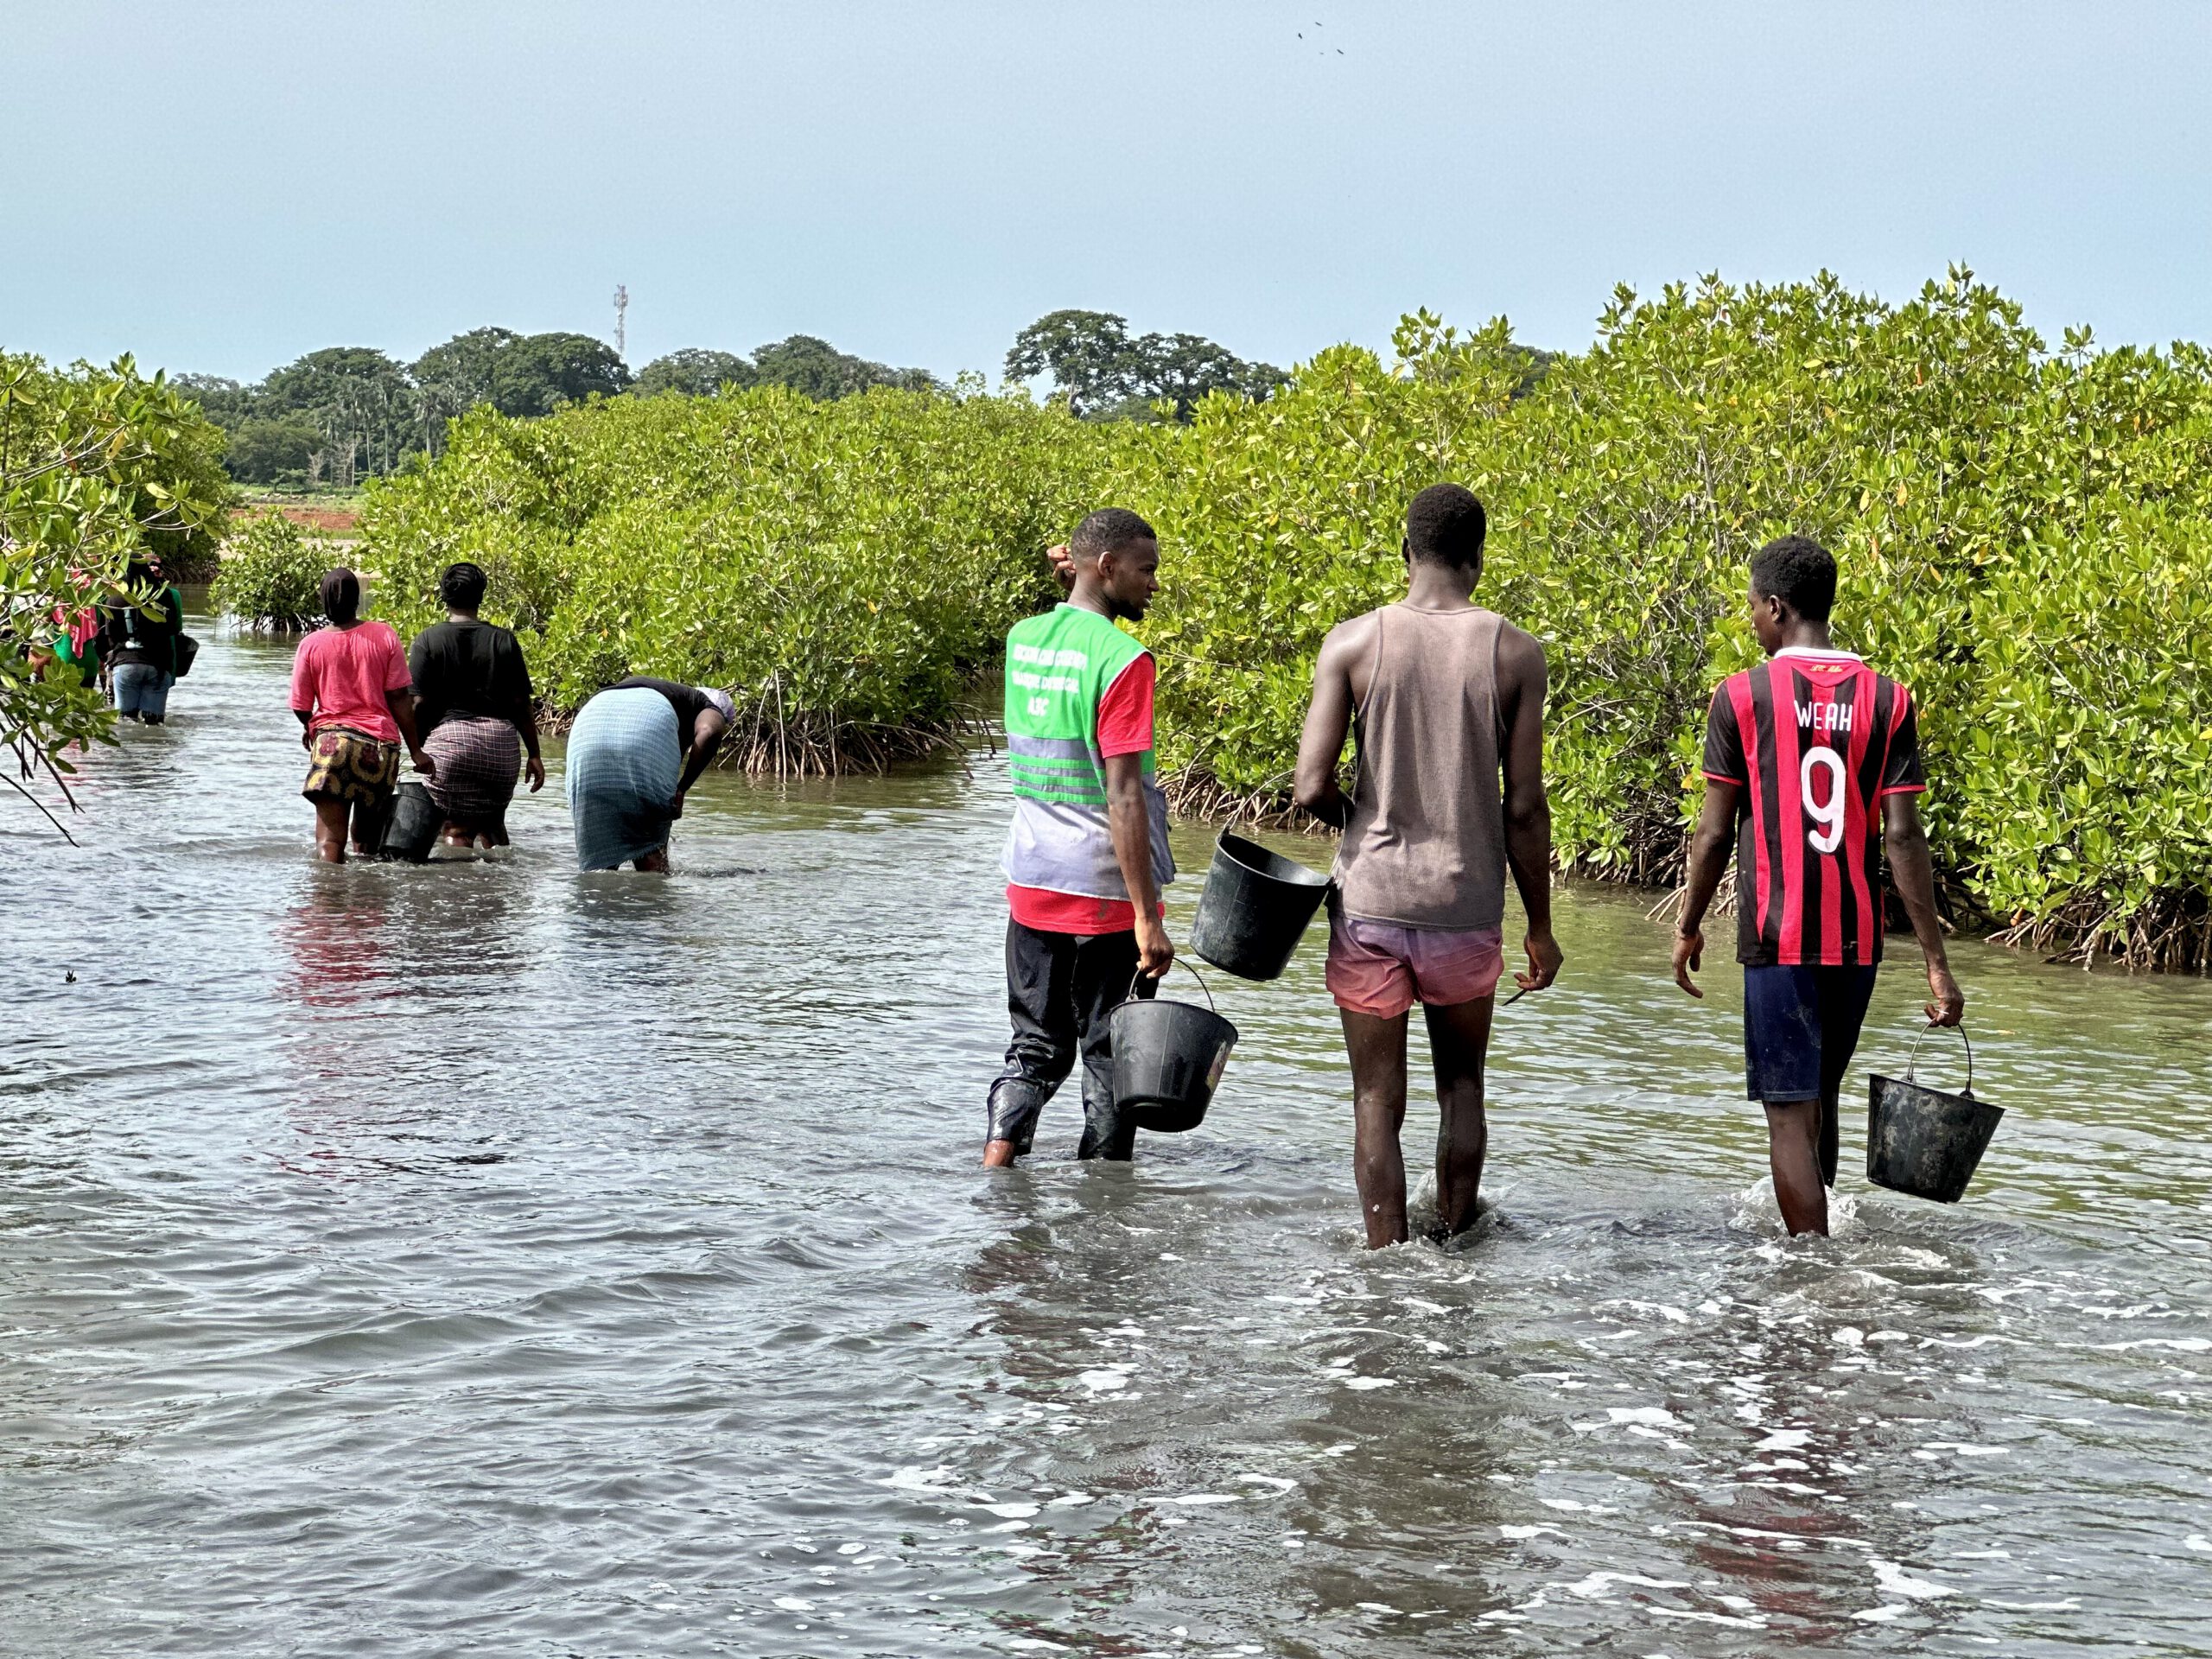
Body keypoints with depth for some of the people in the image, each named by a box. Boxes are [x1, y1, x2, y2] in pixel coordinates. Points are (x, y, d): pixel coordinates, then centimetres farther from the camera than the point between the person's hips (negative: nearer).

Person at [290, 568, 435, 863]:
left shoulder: (311, 644, 0)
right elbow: (399, 699, -1)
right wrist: (416, 751, 3)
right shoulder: (384, 636, 0)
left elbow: (301, 708, 5)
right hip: (381, 743, 2)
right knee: (367, 839, 17)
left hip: (332, 741, -2)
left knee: (329, 839, -8)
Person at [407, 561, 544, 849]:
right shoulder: (504, 641, 6)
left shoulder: (428, 640, 0)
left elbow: (418, 704, -5)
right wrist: (534, 755, 11)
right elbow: (522, 704, 6)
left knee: (458, 826, -1)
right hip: (501, 742, 3)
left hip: (449, 739, -3)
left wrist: (418, 750, 6)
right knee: (492, 822, 19)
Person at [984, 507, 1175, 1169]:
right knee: (1112, 1055, 7)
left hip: (1031, 884, 6)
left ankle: (994, 1171, -1)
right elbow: (1123, 796, -21)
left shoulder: (1022, 639, 5)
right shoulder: (1123, 660, -17)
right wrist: (1148, 916, -21)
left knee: (1037, 1047, 14)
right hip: (1105, 891, -6)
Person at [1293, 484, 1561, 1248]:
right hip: (1466, 907, 1)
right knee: (1462, 1083, 22)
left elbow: (1313, 787, -11)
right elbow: (1524, 809, -4)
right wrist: (1540, 926, 7)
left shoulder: (1353, 642, -6)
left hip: (1371, 903, -1)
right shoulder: (1514, 654, -4)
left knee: (1378, 1099, 9)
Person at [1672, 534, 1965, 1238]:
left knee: (1790, 1112, -3)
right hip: (1856, 940, 4)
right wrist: (1937, 963, -3)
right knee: (1821, 1098, 23)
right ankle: (1809, 1233, 36)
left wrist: (1688, 928, 11)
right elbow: (1903, 835, -4)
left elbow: (1716, 830, -3)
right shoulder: (1887, 700, 1)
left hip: (1779, 938, -4)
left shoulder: (1741, 696, -6)